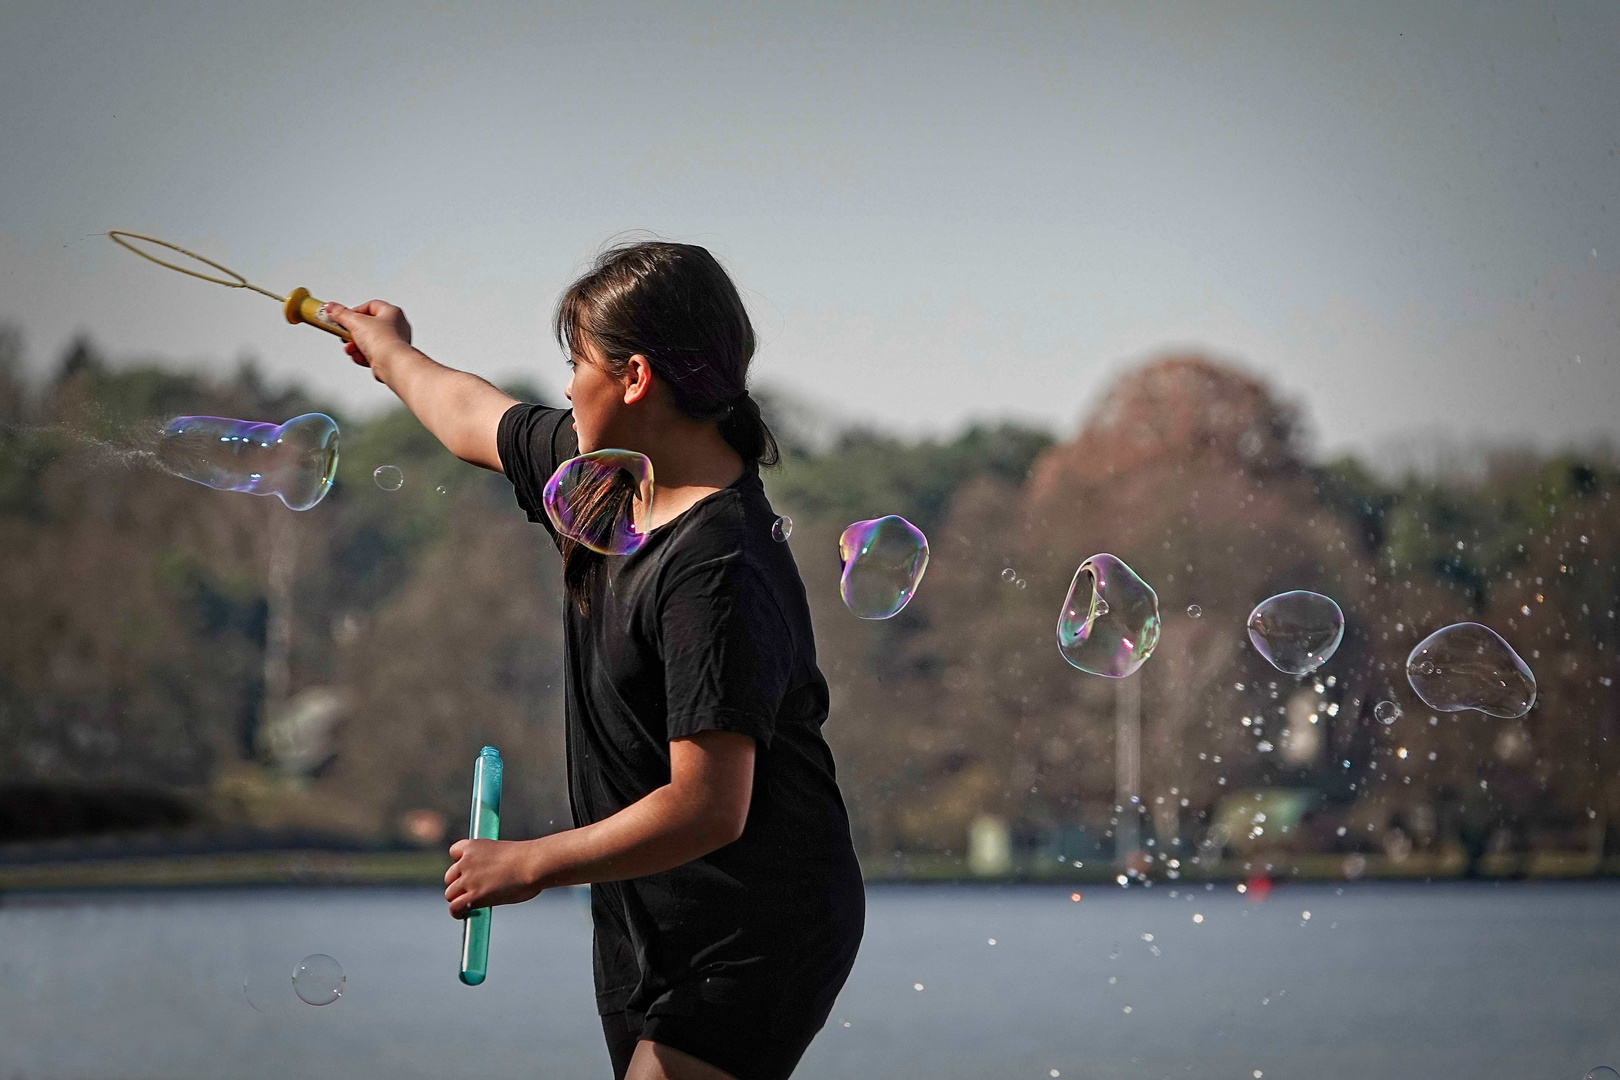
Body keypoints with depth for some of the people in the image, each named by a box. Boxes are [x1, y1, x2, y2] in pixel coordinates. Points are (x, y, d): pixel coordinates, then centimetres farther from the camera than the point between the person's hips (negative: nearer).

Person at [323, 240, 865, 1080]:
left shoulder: (716, 572, -26)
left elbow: (707, 808, -29)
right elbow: (478, 421, 27)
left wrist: (530, 865, -19)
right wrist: (392, 355, 44)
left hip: (751, 941, -9)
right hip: (652, 925, 9)